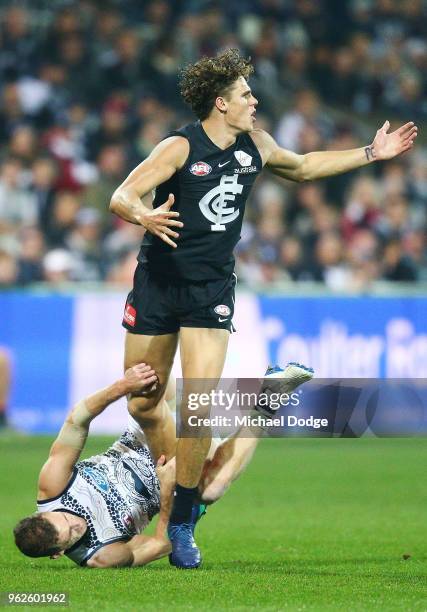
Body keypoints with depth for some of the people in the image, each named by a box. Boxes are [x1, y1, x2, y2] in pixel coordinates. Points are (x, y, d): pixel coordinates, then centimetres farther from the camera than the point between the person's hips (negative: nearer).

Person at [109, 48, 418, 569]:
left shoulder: (255, 146, 5)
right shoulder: (181, 148, -12)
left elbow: (304, 166, 25)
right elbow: (120, 197, -19)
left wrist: (372, 153, 24)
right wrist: (145, 216, -42)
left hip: (212, 291, 2)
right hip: (158, 285, -2)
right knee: (142, 406, 4)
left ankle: (181, 523, -3)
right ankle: (167, 482, 32)